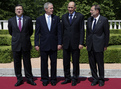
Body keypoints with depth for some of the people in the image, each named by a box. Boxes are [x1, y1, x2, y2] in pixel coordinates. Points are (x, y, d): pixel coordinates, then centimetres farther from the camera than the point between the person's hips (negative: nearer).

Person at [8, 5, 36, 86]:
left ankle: (29, 79, 17)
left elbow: (31, 31, 12)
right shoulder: (11, 20, 4)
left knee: (27, 62, 6)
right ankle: (19, 79, 18)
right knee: (17, 63, 6)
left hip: (26, 44, -1)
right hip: (16, 45, 1)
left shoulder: (28, 19, 1)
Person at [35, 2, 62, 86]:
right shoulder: (39, 19, 2)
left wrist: (59, 43, -4)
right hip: (43, 45, 0)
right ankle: (45, 79, 21)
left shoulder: (56, 18, 4)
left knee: (54, 63, 7)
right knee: (44, 63, 7)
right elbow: (37, 33, 3)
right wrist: (36, 44, -3)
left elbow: (59, 32, 3)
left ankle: (53, 79, 20)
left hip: (53, 45, 1)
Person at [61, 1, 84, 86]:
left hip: (75, 43, -3)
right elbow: (62, 30, 11)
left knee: (75, 62, 5)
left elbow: (82, 30, -4)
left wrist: (81, 43, -10)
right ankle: (67, 78, 22)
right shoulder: (64, 16, 10)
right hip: (66, 43, 3)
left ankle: (75, 79, 18)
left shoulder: (80, 16, 0)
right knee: (66, 62, 8)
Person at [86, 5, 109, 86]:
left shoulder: (104, 20, -7)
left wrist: (105, 45, -3)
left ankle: (101, 79, 21)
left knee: (100, 63, 5)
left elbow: (106, 33, -3)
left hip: (99, 46, -5)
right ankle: (95, 79, 23)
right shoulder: (89, 20, 9)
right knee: (92, 63, 9)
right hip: (90, 46, 5)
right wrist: (87, 43, 11)